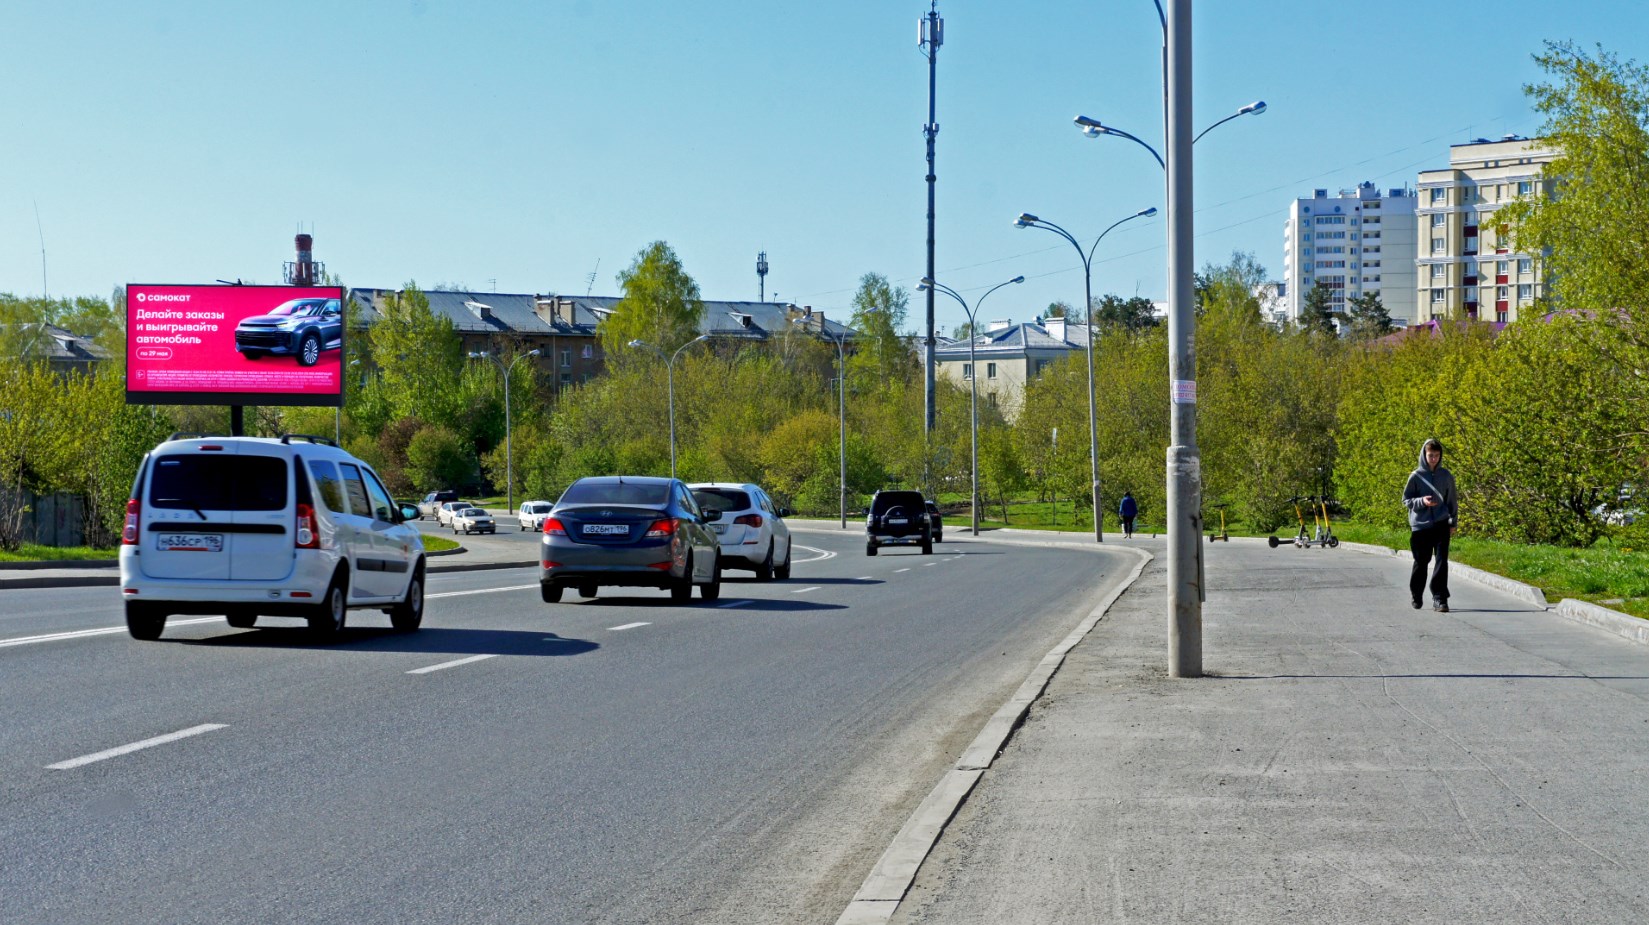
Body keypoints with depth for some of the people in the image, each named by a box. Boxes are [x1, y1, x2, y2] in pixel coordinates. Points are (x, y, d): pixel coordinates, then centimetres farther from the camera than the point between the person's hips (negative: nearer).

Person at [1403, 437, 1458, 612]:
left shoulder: (1446, 476, 5)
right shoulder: (1416, 476, -1)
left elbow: (1452, 501, 13)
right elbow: (1406, 500, 2)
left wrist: (1454, 522, 10)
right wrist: (1422, 501, -16)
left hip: (1442, 525, 1)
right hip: (1420, 525, -1)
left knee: (1442, 561, -9)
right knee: (1421, 562, 10)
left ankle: (1439, 598, -8)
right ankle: (1415, 595, 30)